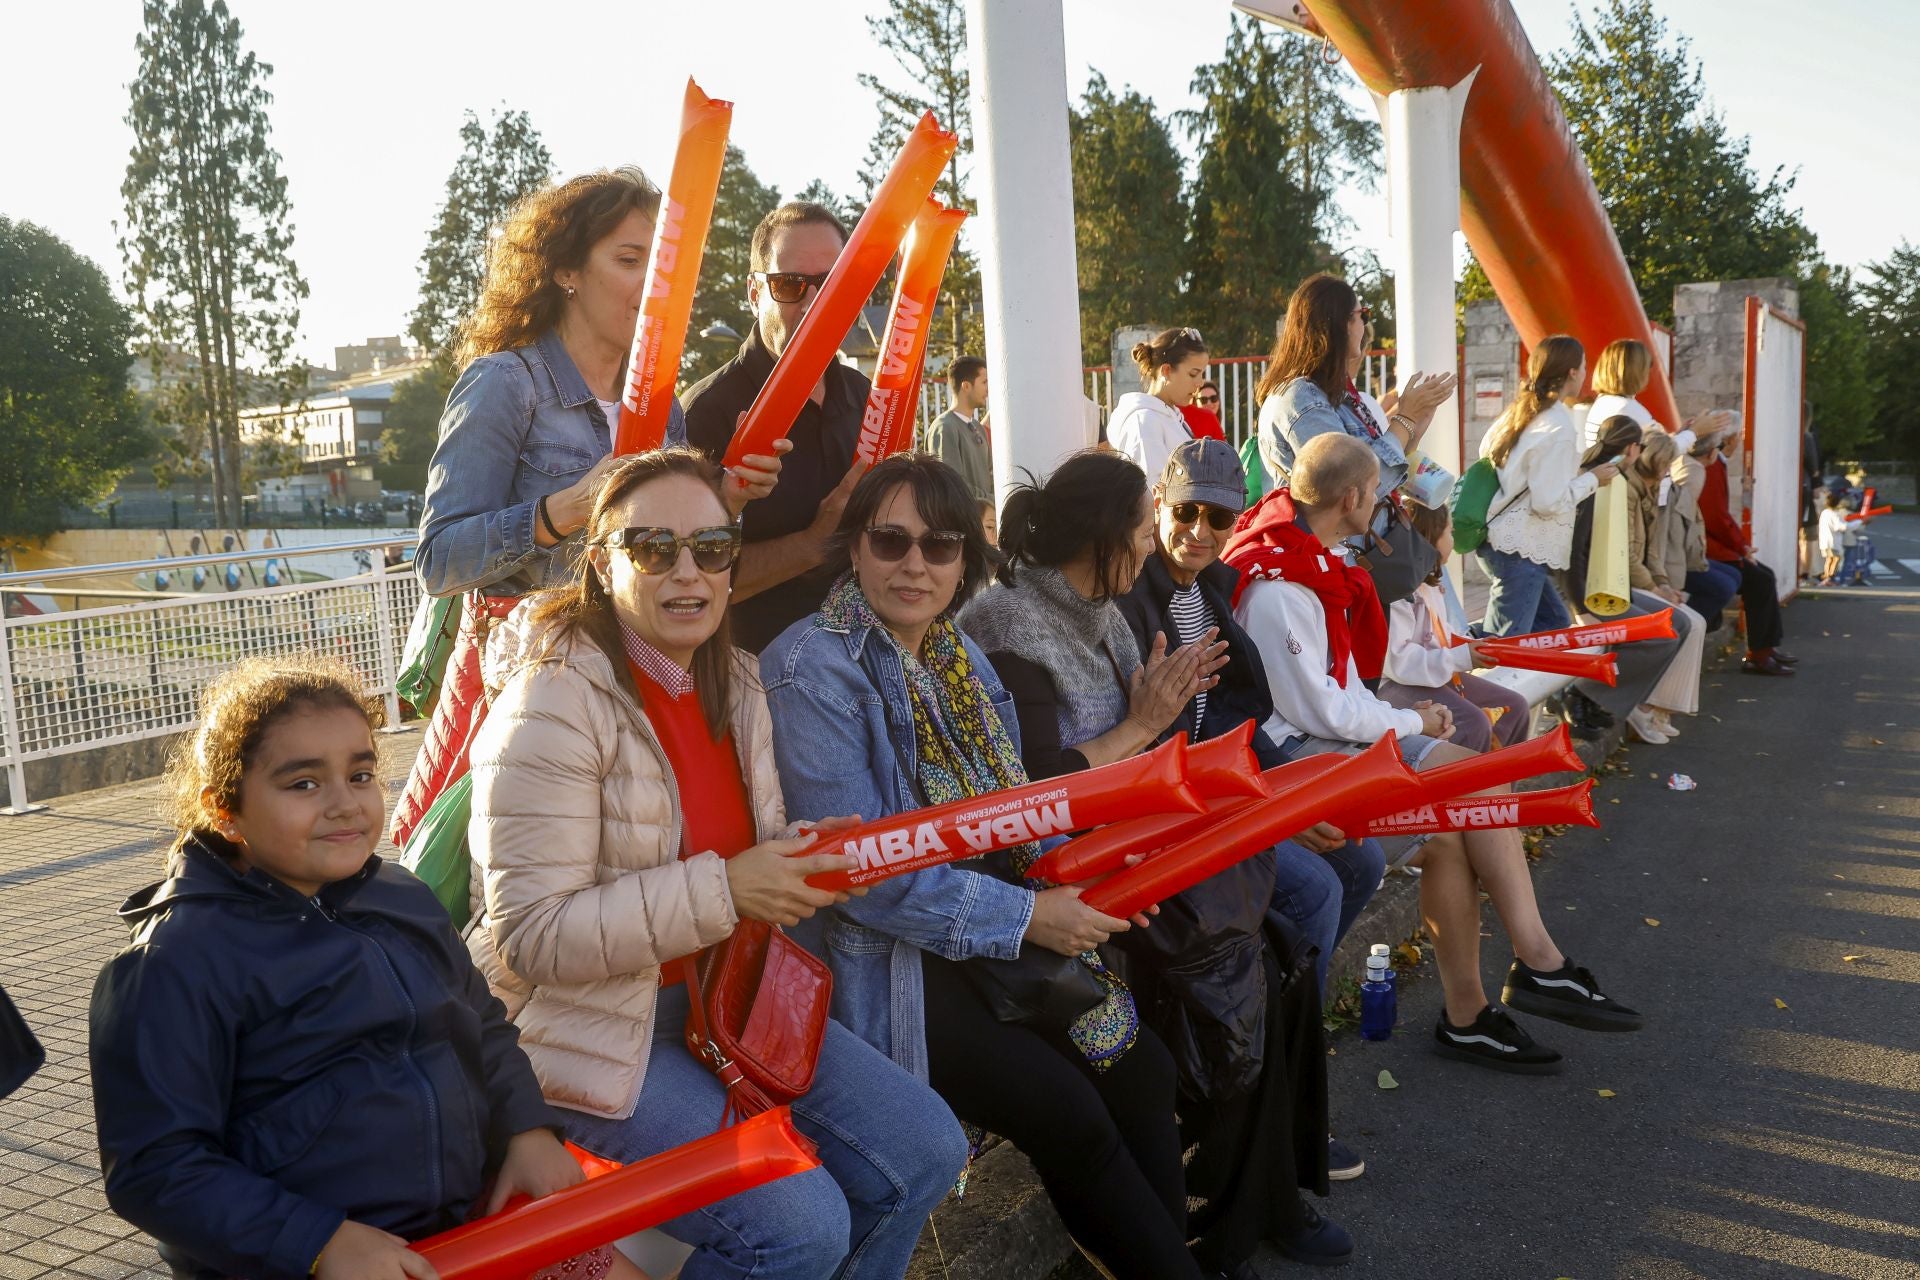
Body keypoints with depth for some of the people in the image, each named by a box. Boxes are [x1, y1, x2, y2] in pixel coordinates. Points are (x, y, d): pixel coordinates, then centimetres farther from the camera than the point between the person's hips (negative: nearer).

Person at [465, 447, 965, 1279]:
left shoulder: (734, 680, 5)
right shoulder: (555, 703, -20)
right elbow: (531, 935, -24)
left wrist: (798, 861, -5)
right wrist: (724, 889, -28)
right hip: (599, 1027, -8)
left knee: (923, 1150, 2)